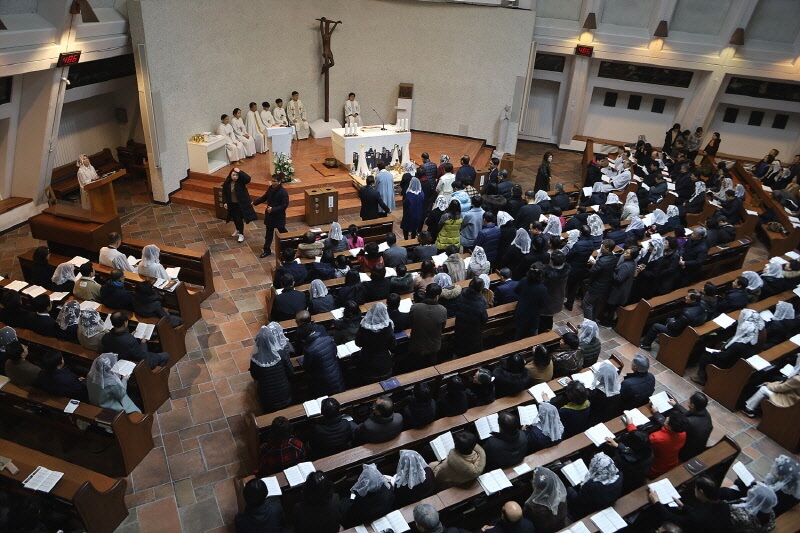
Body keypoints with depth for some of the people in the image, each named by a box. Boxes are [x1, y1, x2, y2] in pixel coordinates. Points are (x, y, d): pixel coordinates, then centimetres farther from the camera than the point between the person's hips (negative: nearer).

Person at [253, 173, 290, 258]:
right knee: (268, 234, 12)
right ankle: (267, 250, 21)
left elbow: (285, 205, -22)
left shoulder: (283, 192, -22)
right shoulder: (271, 188, -1)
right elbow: (264, 197, 13)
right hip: (269, 215, 6)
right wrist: (254, 202, 9)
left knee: (283, 233, 11)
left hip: (279, 216, -6)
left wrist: (273, 209, -27)